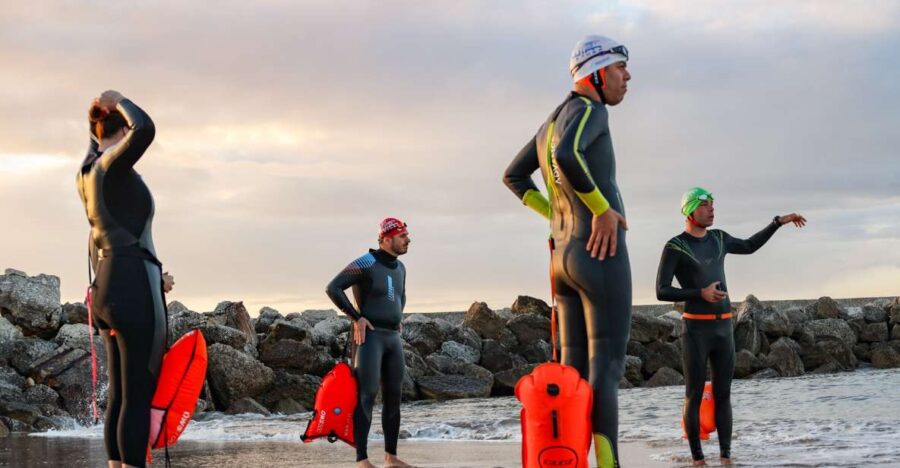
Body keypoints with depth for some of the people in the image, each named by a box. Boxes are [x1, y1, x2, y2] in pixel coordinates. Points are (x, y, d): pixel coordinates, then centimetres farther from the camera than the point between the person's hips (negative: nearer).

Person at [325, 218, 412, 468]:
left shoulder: (399, 268, 14)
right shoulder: (365, 264, -12)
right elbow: (332, 288, -17)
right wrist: (356, 318, -16)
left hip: (393, 339, 8)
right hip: (369, 336, -8)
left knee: (393, 396, 9)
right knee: (367, 395, -13)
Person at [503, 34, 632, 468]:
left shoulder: (553, 121, 21)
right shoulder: (590, 110, -9)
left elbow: (513, 177, 30)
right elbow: (565, 156, -32)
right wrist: (603, 208, -20)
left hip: (565, 258, 9)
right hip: (602, 256, -9)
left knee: (576, 373, 7)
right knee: (605, 371, -11)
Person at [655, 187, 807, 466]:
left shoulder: (717, 238, 13)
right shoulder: (674, 247, -7)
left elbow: (748, 247, 32)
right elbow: (661, 292, -12)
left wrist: (779, 222, 27)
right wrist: (700, 294, -23)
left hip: (723, 329, 5)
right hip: (695, 330, -5)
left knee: (723, 394, 5)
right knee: (694, 396, -3)